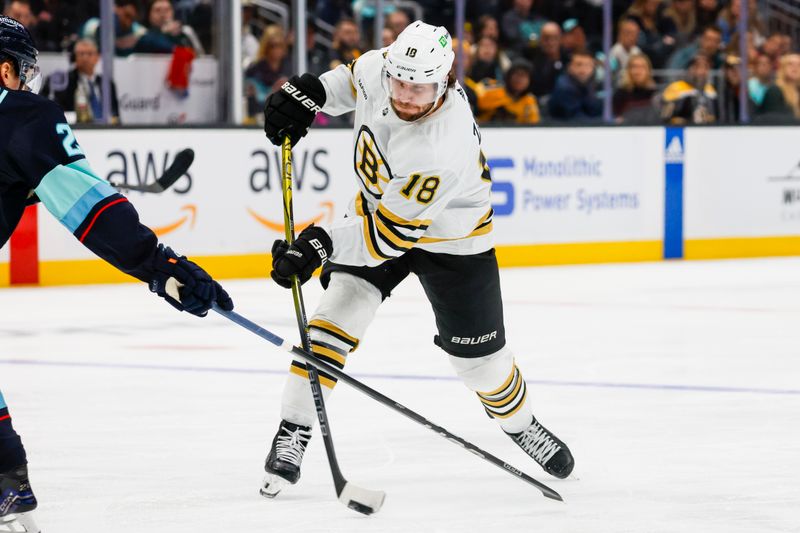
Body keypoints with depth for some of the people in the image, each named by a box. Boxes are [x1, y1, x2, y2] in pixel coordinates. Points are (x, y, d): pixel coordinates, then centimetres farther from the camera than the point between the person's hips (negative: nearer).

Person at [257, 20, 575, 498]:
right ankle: (293, 432, -10)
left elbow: (391, 233, -37)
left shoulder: (441, 152, -41)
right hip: (378, 205, 5)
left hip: (449, 236, -5)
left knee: (478, 353, 4)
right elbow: (358, 77, 5)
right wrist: (310, 92, -8)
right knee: (340, 312, -14)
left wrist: (323, 244, -45)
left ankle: (520, 422, 35)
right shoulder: (382, 69, -23)